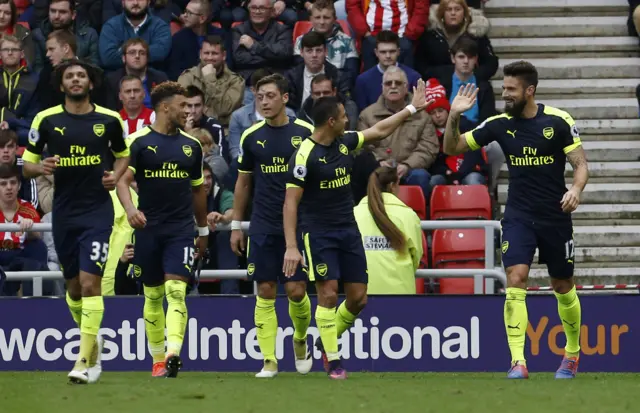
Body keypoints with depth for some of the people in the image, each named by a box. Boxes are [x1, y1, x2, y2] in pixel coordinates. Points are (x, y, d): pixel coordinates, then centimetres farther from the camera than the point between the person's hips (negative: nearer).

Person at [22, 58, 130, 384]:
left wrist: (116, 175, -3)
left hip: (97, 210, -2)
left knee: (89, 283, -14)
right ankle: (93, 342, 36)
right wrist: (41, 168, -17)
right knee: (74, 286, 11)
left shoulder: (109, 120, 1)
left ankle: (84, 361, -14)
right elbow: (27, 165, 6)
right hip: (63, 213, 2)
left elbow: (123, 155, 18)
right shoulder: (46, 120, 0)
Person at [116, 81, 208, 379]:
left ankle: (173, 355, -27)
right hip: (148, 229, -1)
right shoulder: (138, 141, -2)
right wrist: (130, 209, -30)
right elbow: (123, 180, -10)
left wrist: (203, 231, 23)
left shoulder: (191, 145, 10)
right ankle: (158, 360, 18)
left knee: (176, 291, -15)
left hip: (181, 230, 1)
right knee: (153, 295, 7)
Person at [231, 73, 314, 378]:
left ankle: (300, 340, 24)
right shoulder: (251, 137, 4)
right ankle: (269, 361, 3)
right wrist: (235, 225, 10)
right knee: (265, 293, -1)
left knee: (296, 290, -5)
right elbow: (243, 182, 13)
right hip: (263, 228, 2)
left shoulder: (305, 132, -1)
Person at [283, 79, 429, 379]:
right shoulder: (305, 155, -16)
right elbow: (290, 202, -16)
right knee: (328, 294, -12)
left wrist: (412, 108, 24)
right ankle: (332, 360, -2)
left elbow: (379, 131, 22)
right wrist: (291, 247, -22)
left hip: (348, 230, 7)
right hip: (318, 233, -7)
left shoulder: (345, 142, 4)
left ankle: (327, 341, 26)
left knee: (358, 298, 3)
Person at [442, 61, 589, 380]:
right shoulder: (499, 124, -1)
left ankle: (572, 353, 34)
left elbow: (580, 164, -6)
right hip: (518, 218, 1)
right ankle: (518, 361, -21)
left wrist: (576, 189, -27)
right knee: (515, 280, -17)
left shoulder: (559, 121, -8)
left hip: (555, 217, -1)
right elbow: (452, 148, 5)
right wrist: (454, 116, -13)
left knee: (563, 286, 11)